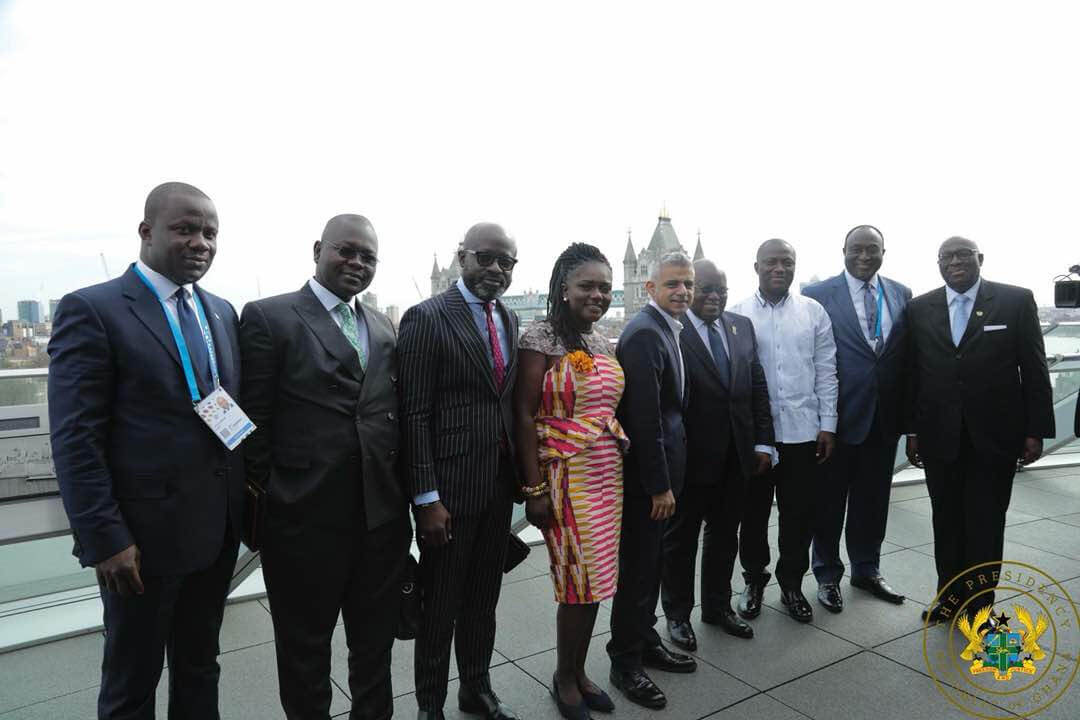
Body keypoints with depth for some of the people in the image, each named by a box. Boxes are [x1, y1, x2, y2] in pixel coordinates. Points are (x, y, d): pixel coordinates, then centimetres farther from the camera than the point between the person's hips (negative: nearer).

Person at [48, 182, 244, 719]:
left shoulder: (222, 312, 8)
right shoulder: (92, 310, -11)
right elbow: (74, 438, -14)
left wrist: (245, 501, 6)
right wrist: (105, 539, -16)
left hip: (218, 530, 6)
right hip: (144, 535, -5)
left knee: (200, 666, 22)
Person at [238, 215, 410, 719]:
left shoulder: (384, 328, 10)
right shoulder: (268, 317, -7)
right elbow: (254, 423, -6)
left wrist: (403, 495, 8)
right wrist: (266, 497, -5)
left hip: (383, 516, 5)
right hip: (307, 517, -4)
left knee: (376, 644, 21)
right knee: (305, 648, 17)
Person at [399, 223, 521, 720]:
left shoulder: (508, 319, 10)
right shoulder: (427, 318, -11)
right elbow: (414, 412, -14)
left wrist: (519, 472, 8)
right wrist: (426, 497, -16)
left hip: (499, 482, 6)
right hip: (450, 484, -6)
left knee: (484, 598, 20)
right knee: (440, 605, 11)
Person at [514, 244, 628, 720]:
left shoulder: (602, 342, 9)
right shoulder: (541, 338, -11)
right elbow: (524, 414, -13)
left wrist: (620, 443, 3)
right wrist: (535, 489, -15)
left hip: (607, 473, 7)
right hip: (565, 474, -6)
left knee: (594, 579, 13)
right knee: (580, 579, 1)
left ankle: (576, 672, 32)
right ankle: (566, 679, 25)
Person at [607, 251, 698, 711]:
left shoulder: (664, 329, 12)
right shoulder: (644, 333, -19)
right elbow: (644, 417, -23)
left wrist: (666, 479, 14)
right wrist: (659, 485, -19)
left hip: (658, 470, 9)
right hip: (645, 475, -9)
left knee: (651, 564, 20)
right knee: (637, 569, 3)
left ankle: (645, 642, 36)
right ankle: (625, 663, 19)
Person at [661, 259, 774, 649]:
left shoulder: (742, 326, 7)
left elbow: (758, 386, 9)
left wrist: (763, 442, 5)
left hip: (736, 456, 6)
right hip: (691, 456, -5)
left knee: (725, 535, 19)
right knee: (681, 538, 12)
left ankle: (718, 606, 38)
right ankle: (677, 614, 30)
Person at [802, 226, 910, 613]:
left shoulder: (902, 295, 6)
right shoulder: (817, 295, -7)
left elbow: (909, 355, 7)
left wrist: (908, 413, 2)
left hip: (885, 417, 4)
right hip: (839, 416, -4)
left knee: (874, 498, 16)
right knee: (830, 500, 9)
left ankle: (867, 570, 35)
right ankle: (827, 575, 26)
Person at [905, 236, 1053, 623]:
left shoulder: (1017, 300, -2)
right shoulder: (919, 309, 4)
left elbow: (1035, 370, -1)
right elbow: (912, 374, 5)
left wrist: (1036, 430, -4)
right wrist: (912, 430, 4)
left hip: (995, 436, -2)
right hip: (940, 437, 2)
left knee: (986, 524, 8)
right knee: (947, 521, 11)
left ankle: (979, 605, 22)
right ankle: (949, 596, 26)